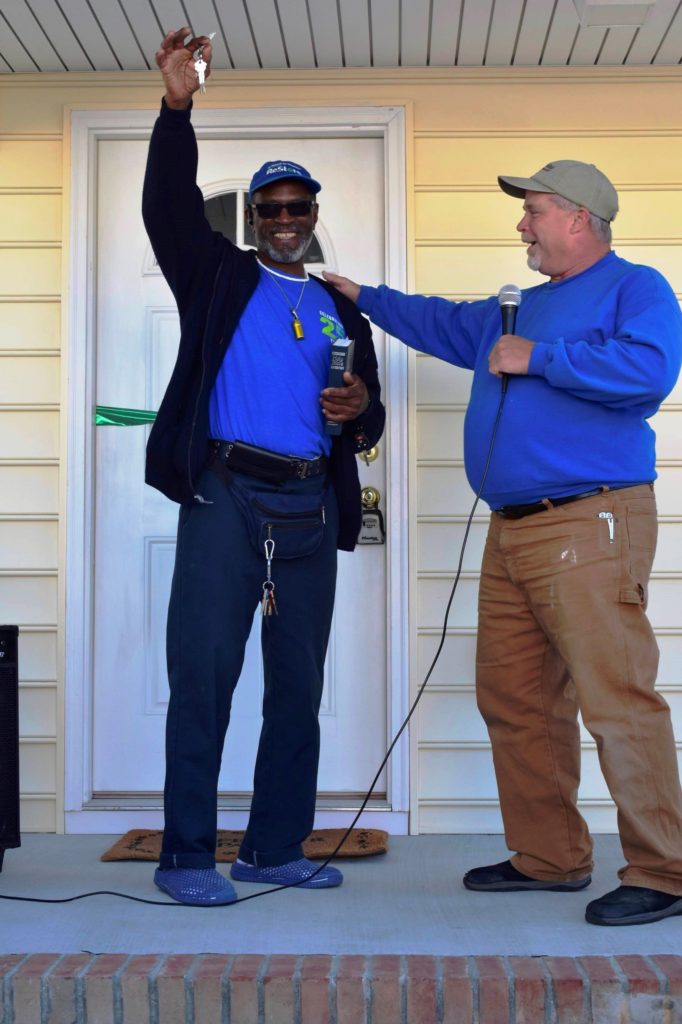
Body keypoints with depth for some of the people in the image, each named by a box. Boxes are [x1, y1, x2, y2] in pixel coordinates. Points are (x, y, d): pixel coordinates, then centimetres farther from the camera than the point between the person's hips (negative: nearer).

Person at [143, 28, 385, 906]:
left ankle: (275, 849, 16)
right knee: (202, 676, -7)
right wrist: (177, 107, -13)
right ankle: (185, 856, 0)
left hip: (311, 506, 4)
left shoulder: (340, 309, 21)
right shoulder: (219, 277, 12)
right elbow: (168, 208, -4)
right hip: (226, 495, -4)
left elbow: (368, 423, 19)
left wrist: (359, 412, -5)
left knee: (299, 686, 6)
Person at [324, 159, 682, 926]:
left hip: (589, 525, -9)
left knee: (617, 701, -11)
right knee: (514, 700, 10)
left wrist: (537, 359, -14)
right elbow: (441, 323, 41)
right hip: (511, 532, 9)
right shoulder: (519, 309, 24)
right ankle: (549, 857, 20)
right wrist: (362, 297, 43)